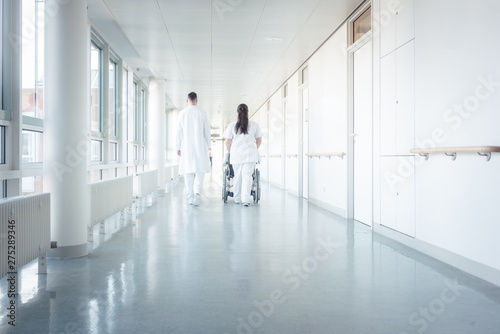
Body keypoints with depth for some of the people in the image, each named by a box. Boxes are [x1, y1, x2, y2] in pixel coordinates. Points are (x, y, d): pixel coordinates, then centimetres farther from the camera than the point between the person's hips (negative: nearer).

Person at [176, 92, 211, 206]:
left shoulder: (182, 113, 1)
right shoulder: (202, 113, 0)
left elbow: (179, 132, 2)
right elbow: (207, 131, 2)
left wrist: (178, 147, 8)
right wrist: (208, 146, 12)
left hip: (186, 146, 1)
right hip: (200, 146, -1)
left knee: (188, 172, 6)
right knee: (200, 170, 10)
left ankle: (190, 197, 6)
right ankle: (197, 192, -10)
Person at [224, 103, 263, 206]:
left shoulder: (232, 125, 3)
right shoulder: (254, 125, 4)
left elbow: (227, 142, 3)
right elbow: (259, 140, 12)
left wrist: (230, 152, 20)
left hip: (236, 154, 1)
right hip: (250, 154, -1)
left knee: (237, 176, 11)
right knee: (247, 175, -3)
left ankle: (237, 199, 20)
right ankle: (245, 200, -11)